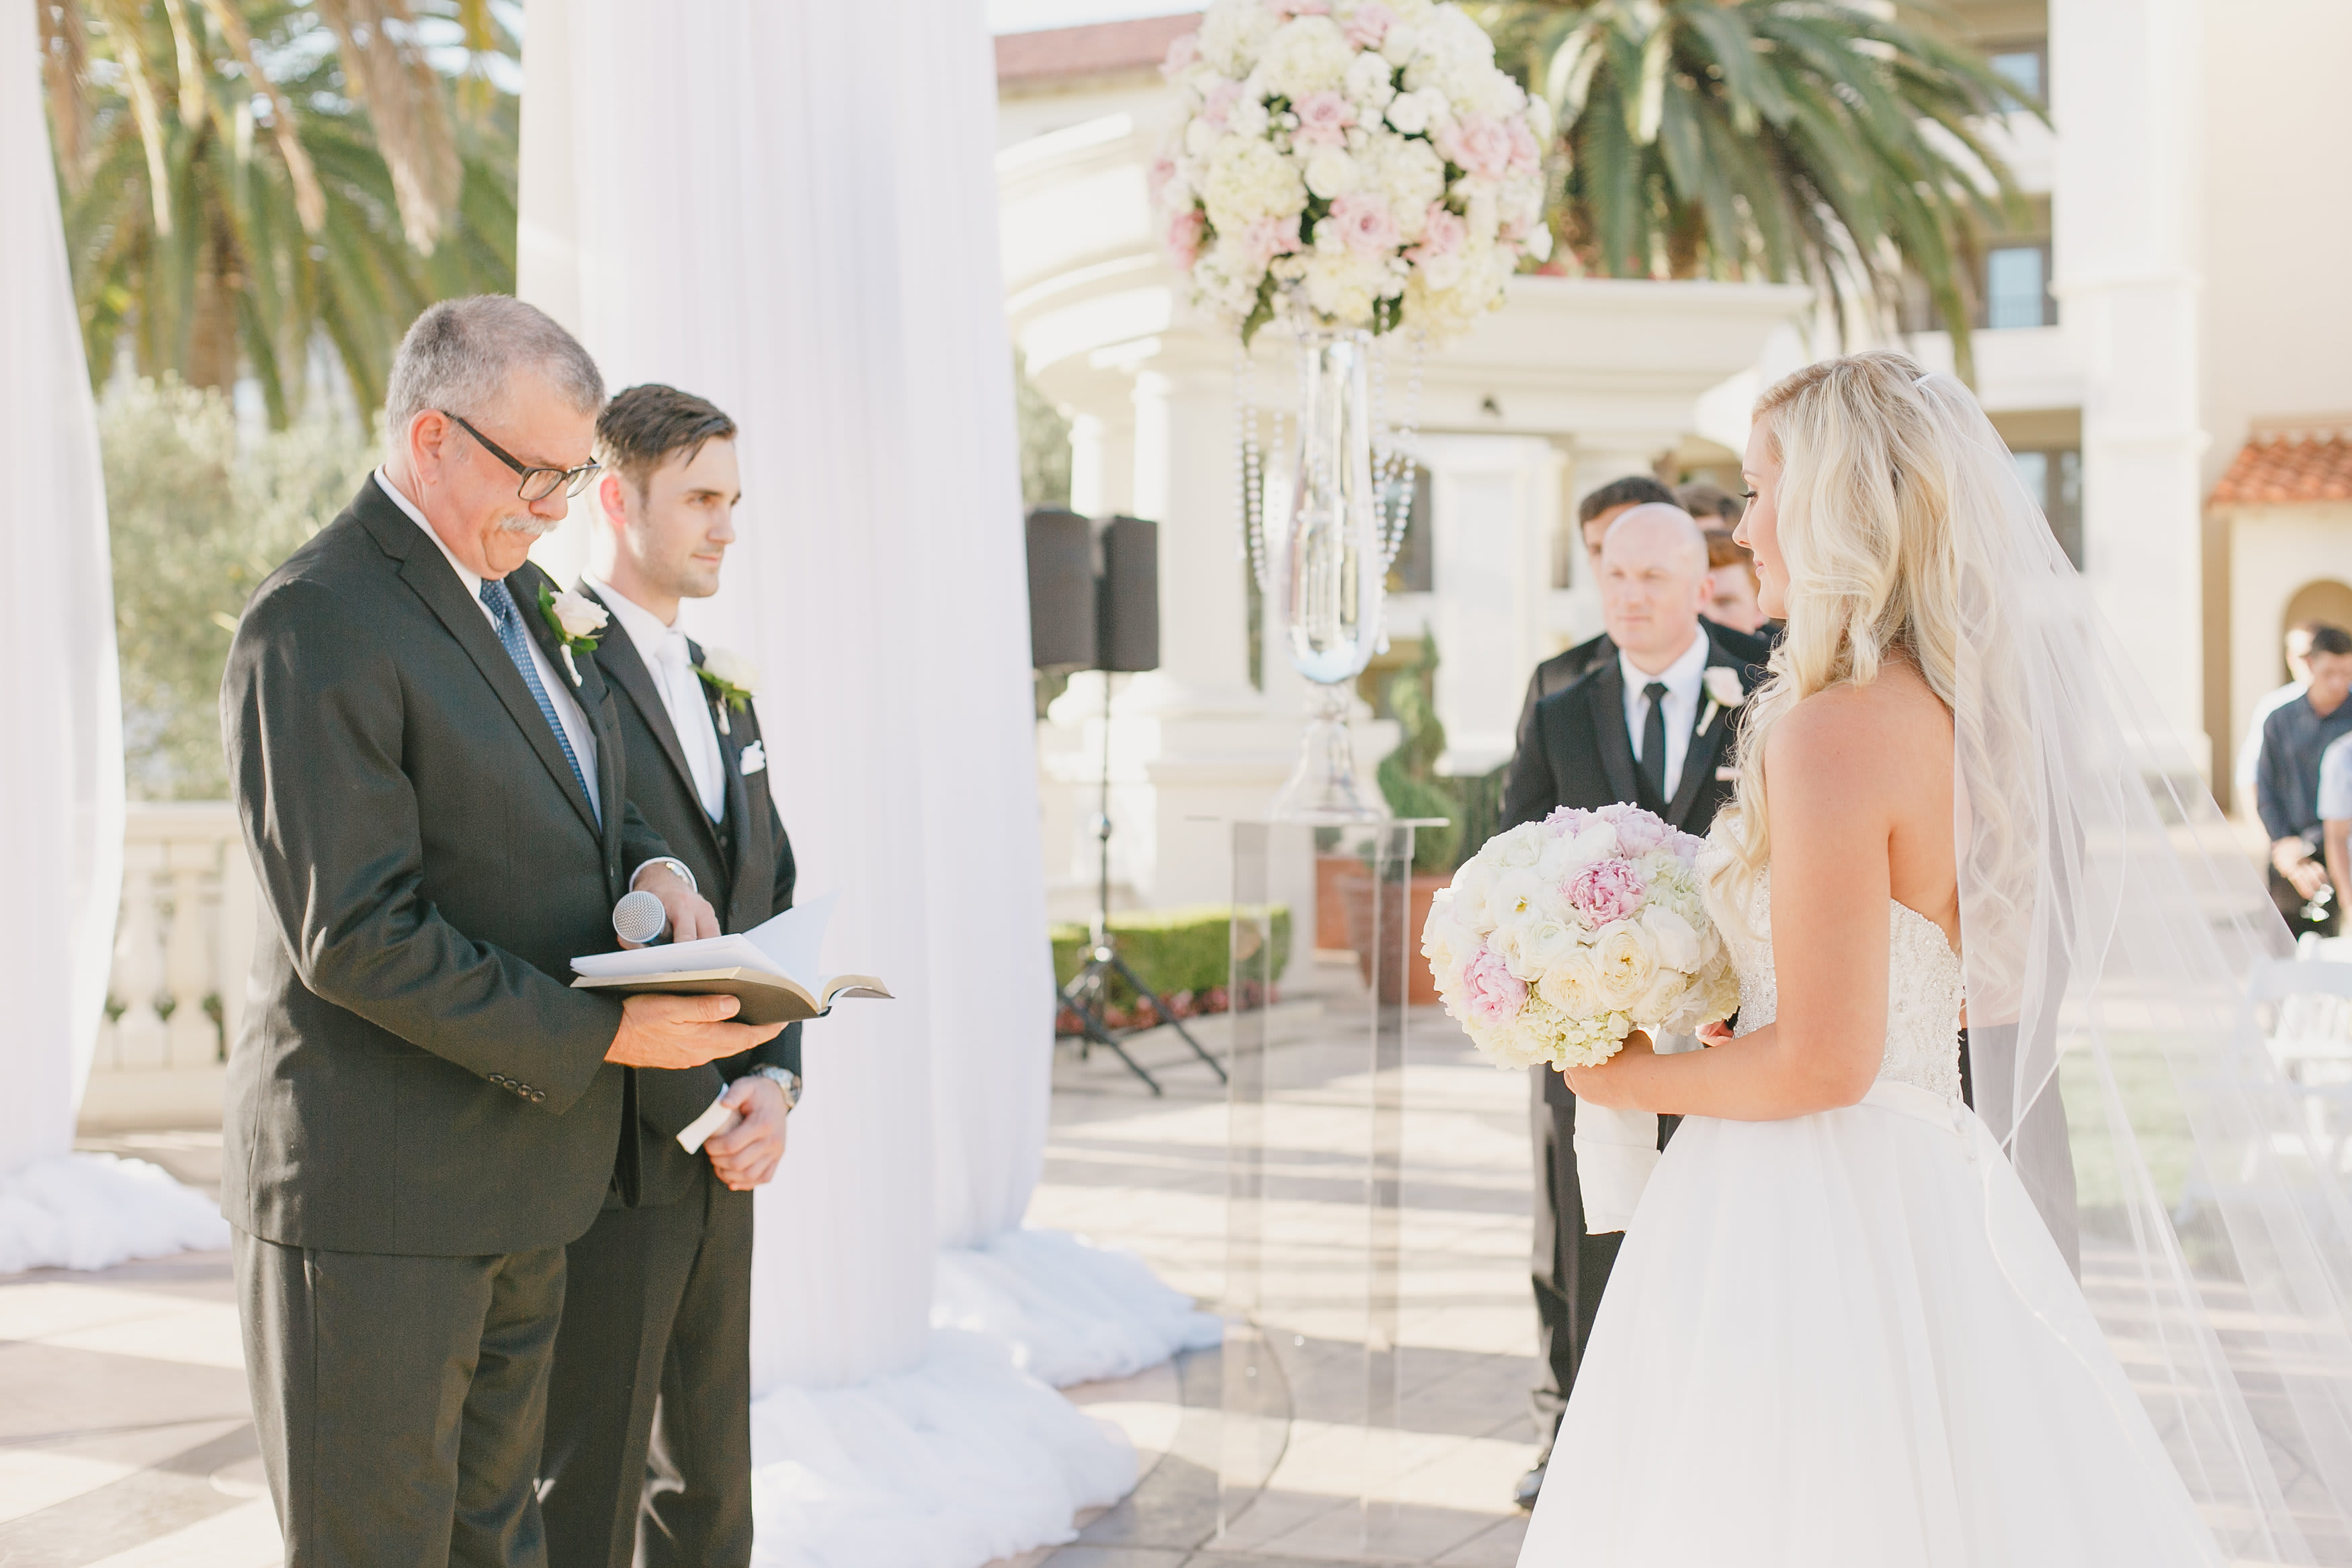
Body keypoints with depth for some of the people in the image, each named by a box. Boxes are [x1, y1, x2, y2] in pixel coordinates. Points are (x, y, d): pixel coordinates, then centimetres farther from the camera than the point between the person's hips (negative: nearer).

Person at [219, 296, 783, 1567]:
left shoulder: (518, 595, 13)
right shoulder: (315, 623, -17)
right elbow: (352, 935, -22)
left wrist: (647, 864, 1)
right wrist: (602, 1038, -22)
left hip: (519, 1180, 9)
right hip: (374, 1191, -9)